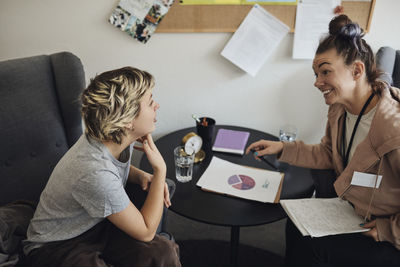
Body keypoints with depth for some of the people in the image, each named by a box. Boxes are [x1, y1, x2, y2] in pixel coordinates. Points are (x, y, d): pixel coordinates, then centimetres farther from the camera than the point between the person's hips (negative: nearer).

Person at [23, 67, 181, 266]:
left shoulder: (120, 138, -12)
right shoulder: (95, 173, -35)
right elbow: (146, 232, -22)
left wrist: (142, 176, -6)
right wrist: (160, 169, -22)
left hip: (95, 224, 6)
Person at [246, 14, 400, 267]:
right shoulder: (340, 109, -8)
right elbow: (328, 154, 7)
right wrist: (283, 149, 0)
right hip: (353, 211, 7)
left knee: (311, 246, -10)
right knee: (297, 226, -4)